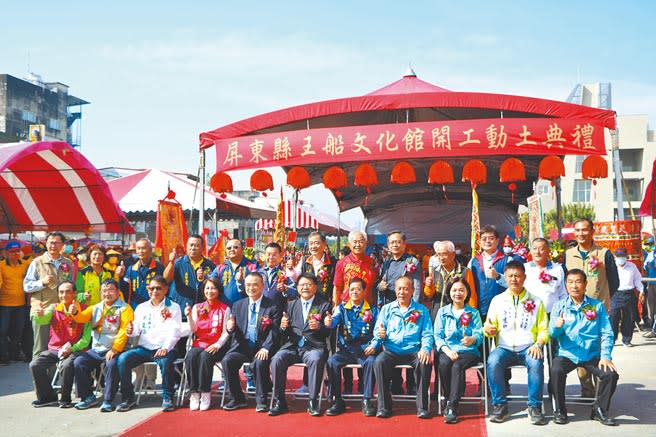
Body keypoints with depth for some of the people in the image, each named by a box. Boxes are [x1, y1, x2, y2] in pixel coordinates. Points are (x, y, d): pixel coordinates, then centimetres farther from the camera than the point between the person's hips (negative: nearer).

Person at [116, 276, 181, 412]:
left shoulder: (173, 307, 7)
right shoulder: (141, 307, 19)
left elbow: (174, 332, -4)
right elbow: (137, 329, 13)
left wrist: (166, 347, -21)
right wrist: (131, 331, -12)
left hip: (163, 348, -4)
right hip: (143, 348, 4)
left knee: (165, 362, -35)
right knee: (123, 359, -21)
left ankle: (167, 398, -17)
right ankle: (128, 398, -10)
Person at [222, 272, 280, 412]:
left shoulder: (272, 307, 1)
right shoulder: (238, 305, 13)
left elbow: (274, 331, -6)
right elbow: (235, 332, 14)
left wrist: (266, 348, -22)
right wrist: (231, 329, -11)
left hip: (262, 349, -3)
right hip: (242, 347, 4)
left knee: (260, 363, -33)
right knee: (227, 361, -24)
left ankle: (261, 400, -12)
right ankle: (237, 399, -6)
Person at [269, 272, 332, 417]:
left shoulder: (324, 305, 10)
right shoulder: (291, 305, 19)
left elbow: (328, 332, 3)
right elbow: (284, 333, 16)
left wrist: (318, 327, -18)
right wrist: (283, 327, -8)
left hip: (314, 347, -2)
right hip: (292, 346, 3)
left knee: (316, 360, -35)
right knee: (277, 359, -27)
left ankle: (313, 401, -24)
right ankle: (279, 401, -16)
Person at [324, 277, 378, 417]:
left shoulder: (372, 310, 10)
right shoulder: (342, 308, 12)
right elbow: (334, 321, -7)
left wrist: (374, 346, -14)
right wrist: (328, 322, -32)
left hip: (365, 350, -1)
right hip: (346, 349, 1)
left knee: (371, 362, -32)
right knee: (331, 362, -26)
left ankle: (367, 401, -19)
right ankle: (337, 401, -14)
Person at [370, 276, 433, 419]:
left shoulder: (422, 310, 13)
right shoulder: (387, 309, 17)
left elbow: (427, 334, 6)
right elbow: (377, 332, 13)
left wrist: (425, 349, -15)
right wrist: (377, 340, -12)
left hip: (414, 351, -1)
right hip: (391, 351, 1)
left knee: (425, 363, -32)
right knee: (379, 362, -31)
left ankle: (422, 406, -20)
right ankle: (384, 406, -21)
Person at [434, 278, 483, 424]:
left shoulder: (473, 313, 13)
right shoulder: (442, 311, 14)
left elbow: (479, 335, 1)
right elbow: (437, 335, 5)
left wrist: (472, 339, -25)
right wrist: (447, 350, -14)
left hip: (468, 351, -1)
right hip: (447, 350, 1)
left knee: (457, 366, -33)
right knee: (443, 364, -33)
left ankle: (452, 407, -31)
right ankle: (449, 400, -18)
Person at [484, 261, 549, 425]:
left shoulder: (535, 301, 12)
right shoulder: (497, 300, 13)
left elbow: (543, 329, 8)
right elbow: (490, 330, 12)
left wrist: (538, 344, -12)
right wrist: (488, 329, -13)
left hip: (528, 348, -1)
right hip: (505, 348, 1)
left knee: (536, 362, -34)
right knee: (493, 361, -32)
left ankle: (535, 407, -19)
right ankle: (500, 405, -19)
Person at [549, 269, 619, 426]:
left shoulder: (597, 306, 7)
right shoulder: (559, 306, 6)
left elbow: (607, 334, 3)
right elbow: (552, 333, 0)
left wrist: (605, 356, -10)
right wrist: (557, 326, -24)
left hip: (592, 355, 1)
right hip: (567, 354, -1)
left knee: (611, 374, -23)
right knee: (556, 371, -30)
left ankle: (600, 410, 2)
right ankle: (560, 410, -8)